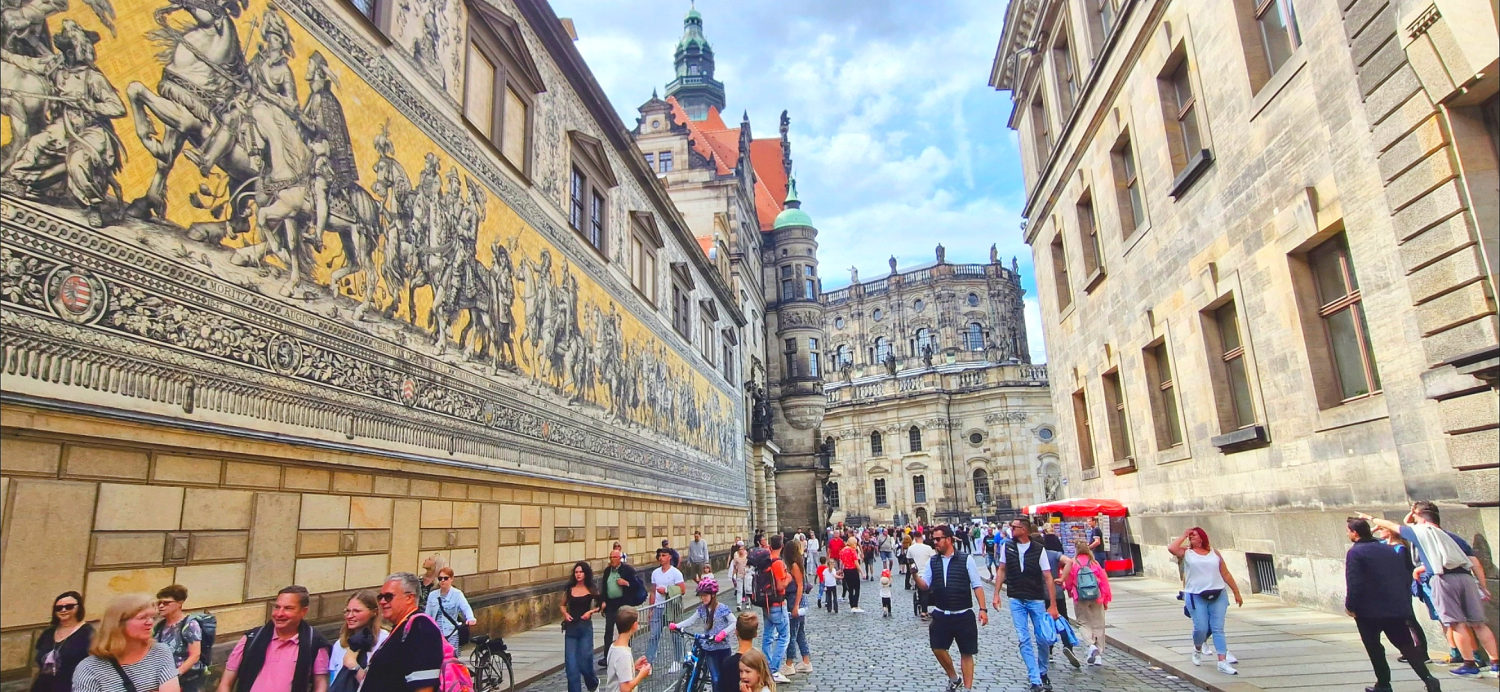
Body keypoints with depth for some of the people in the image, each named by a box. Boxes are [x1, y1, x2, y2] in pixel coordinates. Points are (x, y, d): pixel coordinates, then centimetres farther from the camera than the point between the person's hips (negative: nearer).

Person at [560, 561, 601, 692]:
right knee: (571, 665, -2)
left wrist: (591, 611, -9)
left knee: (584, 662, -3)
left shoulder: (591, 590, -1)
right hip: (571, 629, 2)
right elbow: (562, 605, 17)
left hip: (585, 628, -2)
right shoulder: (570, 589, 5)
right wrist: (565, 614, -2)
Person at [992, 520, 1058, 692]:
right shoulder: (1007, 547, -1)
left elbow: (1047, 577, -10)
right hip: (1016, 600, 2)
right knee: (1024, 640, -1)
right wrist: (996, 594, 3)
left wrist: (1053, 605, -12)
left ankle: (1042, 673, 32)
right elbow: (1002, 571, 9)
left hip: (1036, 600, -2)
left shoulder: (1038, 549, -10)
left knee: (1042, 639, 7)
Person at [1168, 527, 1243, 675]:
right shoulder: (1186, 552, 4)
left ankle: (1222, 663, -3)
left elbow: (1225, 574, 14)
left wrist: (1236, 593, 14)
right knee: (1201, 628, -5)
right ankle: (1197, 649, 25)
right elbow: (1171, 548, -17)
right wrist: (1184, 535, -5)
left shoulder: (1214, 552, 11)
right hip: (1196, 597, -2)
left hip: (1218, 596, 2)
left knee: (1218, 629, -2)